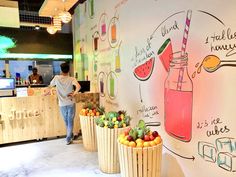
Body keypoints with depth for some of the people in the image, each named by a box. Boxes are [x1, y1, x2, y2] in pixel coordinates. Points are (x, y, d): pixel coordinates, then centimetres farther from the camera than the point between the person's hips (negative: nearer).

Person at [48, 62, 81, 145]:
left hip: (62, 104, 2)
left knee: (66, 121, 20)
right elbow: (78, 86, -29)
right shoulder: (71, 79, -10)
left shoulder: (57, 78, -5)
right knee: (70, 121, 10)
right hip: (71, 103, -2)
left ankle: (70, 136, 35)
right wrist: (73, 94, -15)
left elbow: (50, 86, 12)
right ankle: (68, 139, 13)